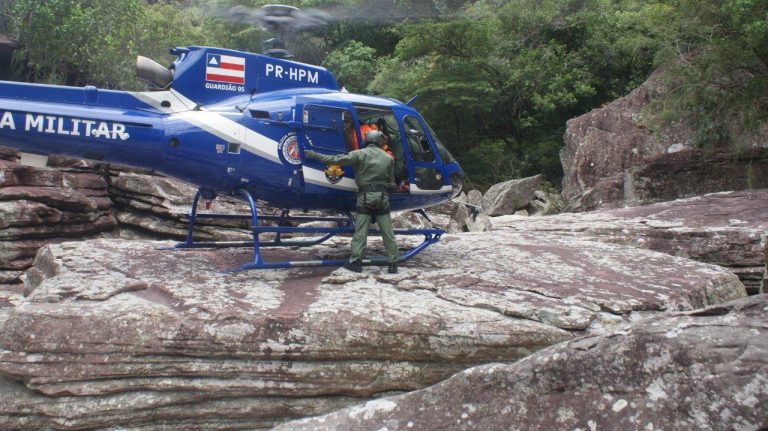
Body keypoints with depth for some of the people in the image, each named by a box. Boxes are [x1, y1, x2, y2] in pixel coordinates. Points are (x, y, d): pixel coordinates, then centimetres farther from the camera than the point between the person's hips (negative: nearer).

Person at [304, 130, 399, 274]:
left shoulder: (359, 154, -4)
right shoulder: (388, 158, 5)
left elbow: (336, 159, -7)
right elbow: (391, 182, 10)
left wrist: (315, 155, 0)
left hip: (365, 196, -2)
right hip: (383, 197, 2)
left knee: (360, 232, 2)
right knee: (388, 232, 5)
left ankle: (355, 262, 2)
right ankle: (392, 264, 6)